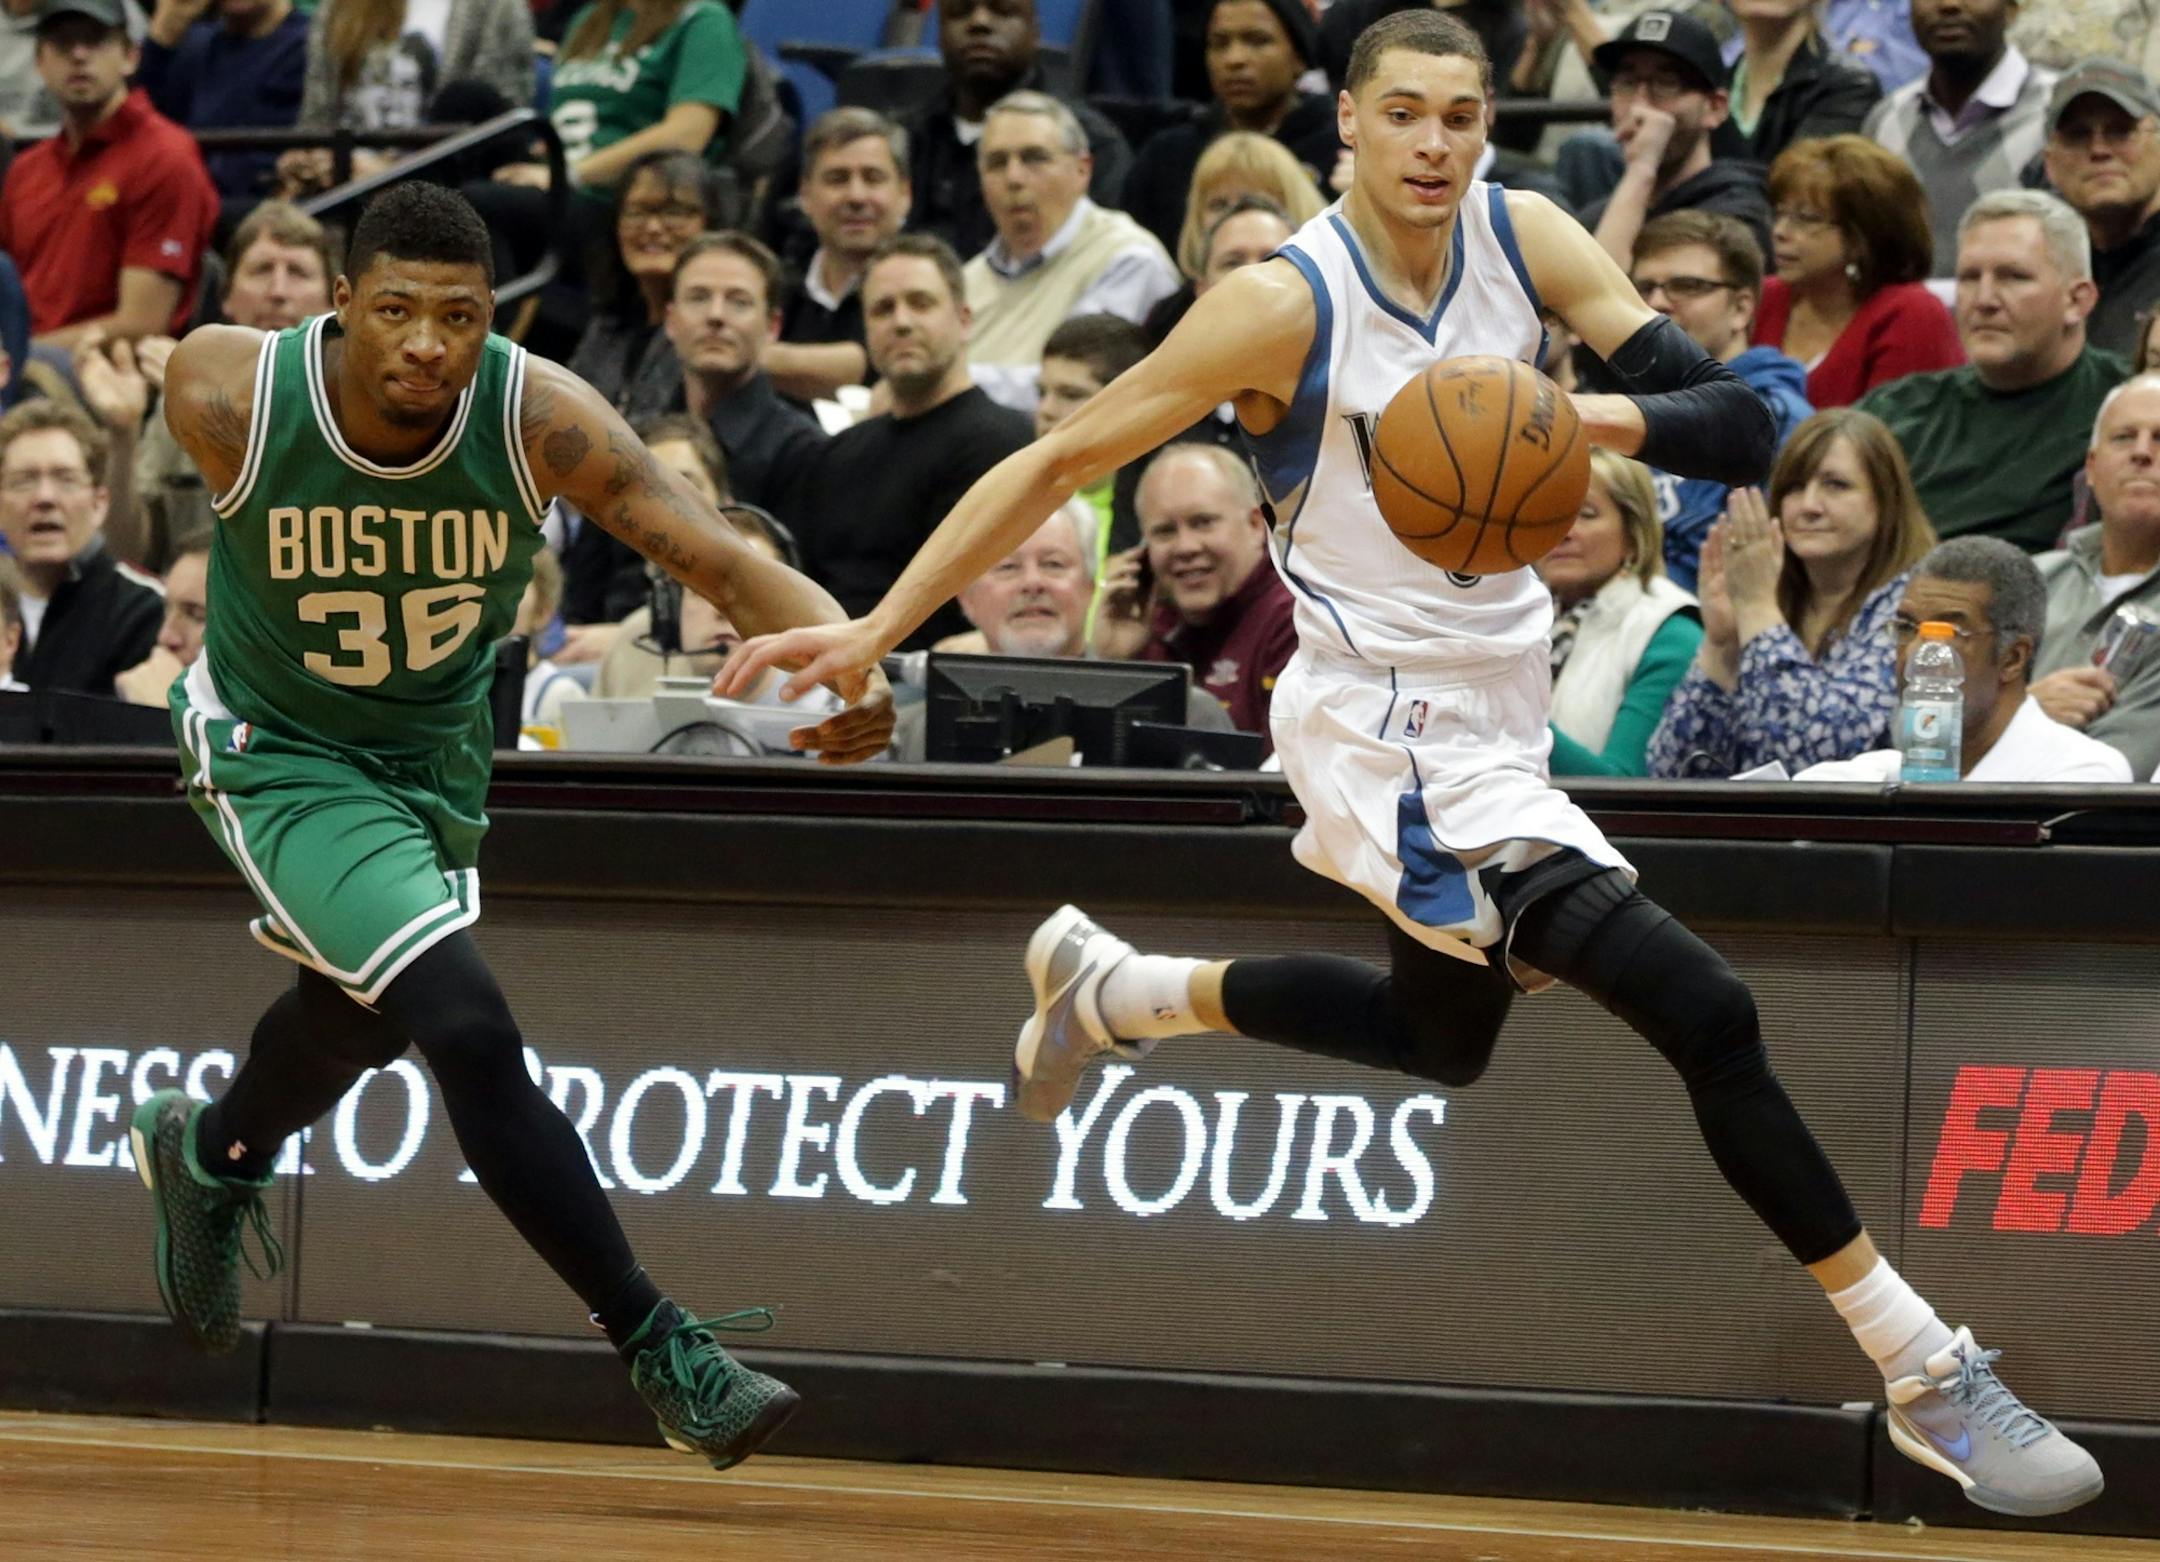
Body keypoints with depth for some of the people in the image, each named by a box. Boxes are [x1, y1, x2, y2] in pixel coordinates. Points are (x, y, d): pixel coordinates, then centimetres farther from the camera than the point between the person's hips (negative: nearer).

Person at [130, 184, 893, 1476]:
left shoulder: (540, 418, -28)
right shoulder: (228, 391, -29)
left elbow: (724, 559, -37)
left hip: (438, 749, 4)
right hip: (279, 753, -4)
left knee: (360, 1017, 29)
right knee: (472, 1030, -22)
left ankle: (209, 1159, 63)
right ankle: (660, 1348, -16)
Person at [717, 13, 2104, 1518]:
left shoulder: (1525, 239, -5)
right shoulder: (1288, 306, -19)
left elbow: (1741, 423, -11)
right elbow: (1060, 460, -12)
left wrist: (1602, 415, -33)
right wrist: (875, 631, -15)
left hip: (1499, 704, 8)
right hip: (1393, 735, -8)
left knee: (1441, 1033, 31)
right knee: (1706, 1015, -19)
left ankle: (1111, 989, 49)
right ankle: (1929, 1378, -11)